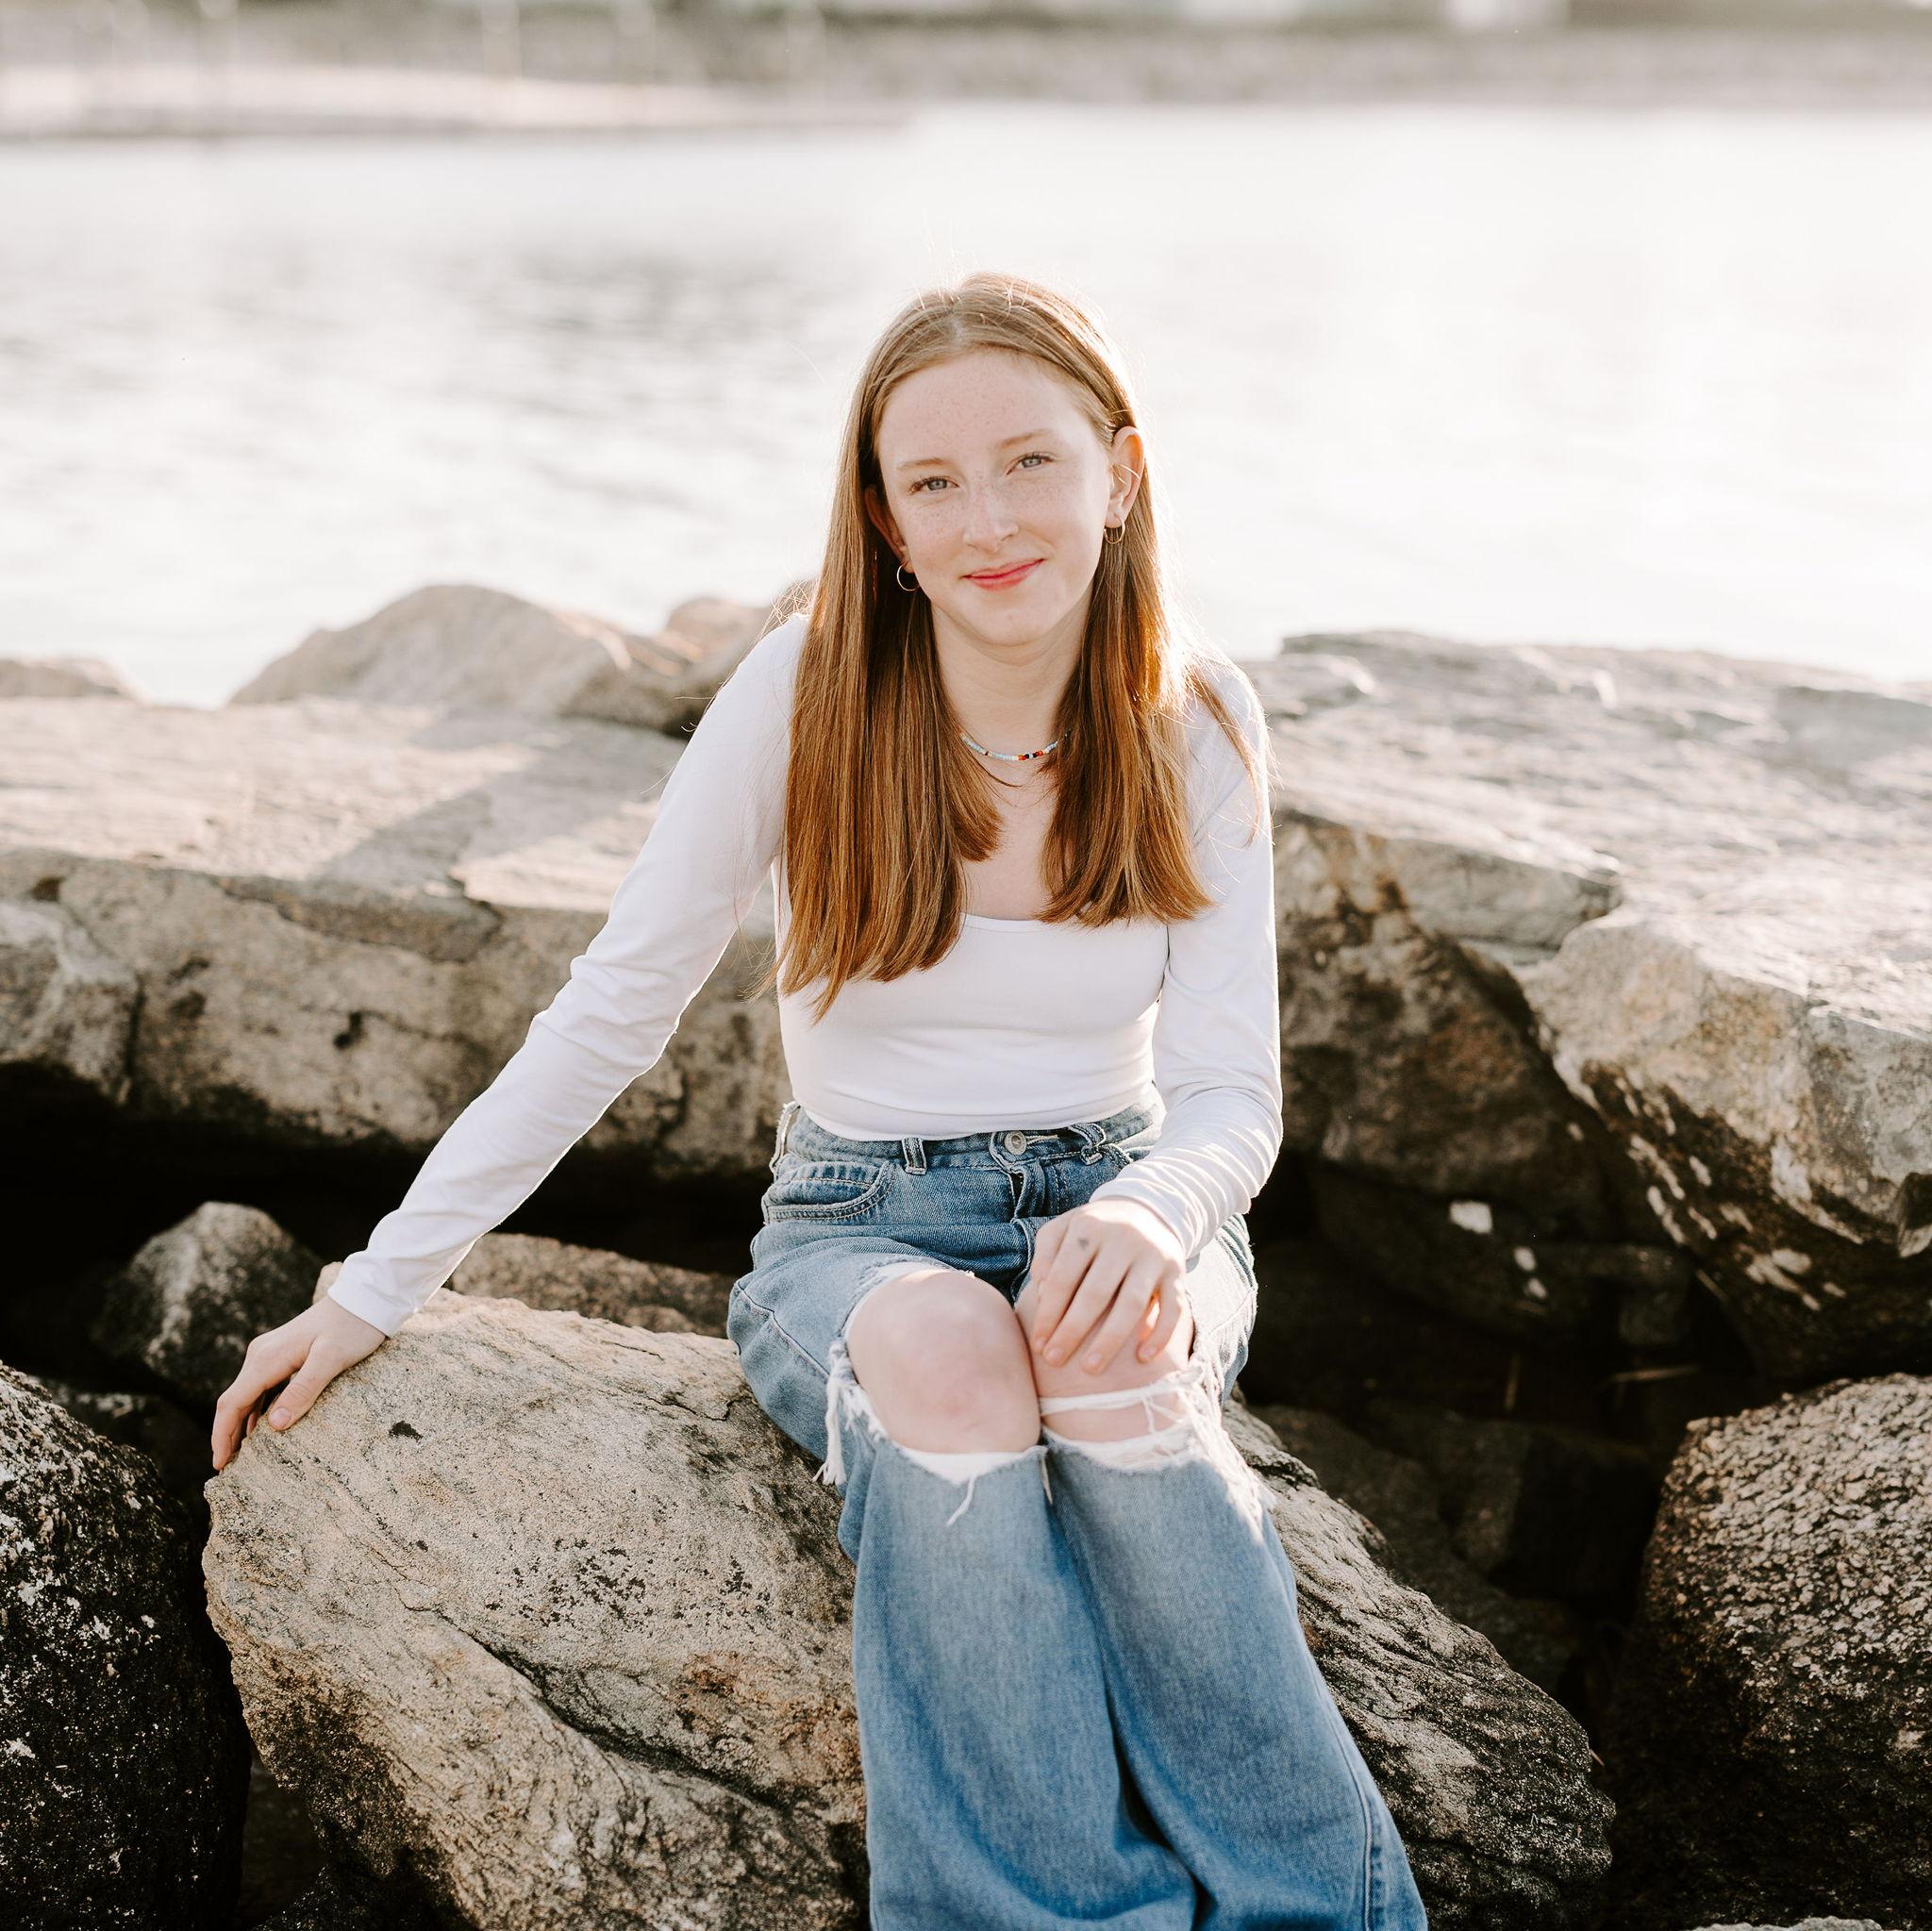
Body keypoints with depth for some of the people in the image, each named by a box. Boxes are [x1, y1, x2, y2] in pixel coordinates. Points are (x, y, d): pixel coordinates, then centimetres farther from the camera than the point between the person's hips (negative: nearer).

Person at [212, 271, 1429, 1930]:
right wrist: (373, 1294, -3)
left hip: (1117, 1206, 1)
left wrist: (1146, 1216, -29)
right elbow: (609, 1016, -3)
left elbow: (1230, 1094, -4)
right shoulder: (807, 694, -9)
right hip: (861, 1235, -1)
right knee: (943, 1352, -38)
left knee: (1110, 1354, -36)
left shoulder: (1197, 719, -4)